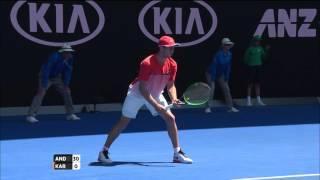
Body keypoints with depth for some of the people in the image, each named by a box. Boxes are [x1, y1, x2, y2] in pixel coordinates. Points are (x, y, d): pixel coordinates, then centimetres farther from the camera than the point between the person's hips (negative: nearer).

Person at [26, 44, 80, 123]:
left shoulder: (70, 58, -13)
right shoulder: (54, 57, -33)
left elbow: (68, 72, -2)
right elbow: (46, 70, -36)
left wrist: (66, 84, -6)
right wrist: (44, 86, -37)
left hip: (57, 77, 7)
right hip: (46, 76, -7)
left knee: (67, 92, 3)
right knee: (41, 93, -22)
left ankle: (70, 114, 14)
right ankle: (31, 116, -25)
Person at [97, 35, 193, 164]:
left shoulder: (172, 65, -13)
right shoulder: (147, 64, -31)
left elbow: (170, 85, -1)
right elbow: (142, 88, -30)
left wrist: (174, 99, -22)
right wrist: (156, 106, -36)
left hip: (155, 95, 5)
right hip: (137, 94, -5)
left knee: (170, 118, -7)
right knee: (123, 123, -3)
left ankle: (177, 153, 1)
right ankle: (104, 152, 8)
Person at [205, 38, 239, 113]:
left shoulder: (229, 54, -9)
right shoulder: (218, 54, -28)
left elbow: (228, 67, -1)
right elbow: (213, 66, -28)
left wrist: (226, 78, -1)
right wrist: (212, 79, -28)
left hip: (220, 74, 7)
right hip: (211, 73, -6)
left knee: (226, 89, 3)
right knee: (211, 88, -15)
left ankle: (230, 107, 9)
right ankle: (208, 107, -10)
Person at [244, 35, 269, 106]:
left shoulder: (260, 48, 7)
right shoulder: (250, 48, -7)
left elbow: (263, 57, 7)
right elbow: (246, 58, -5)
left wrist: (266, 50, -3)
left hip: (258, 66, 5)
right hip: (251, 67, -5)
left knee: (257, 83, 9)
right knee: (250, 83, -2)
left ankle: (259, 100, 14)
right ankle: (248, 100, 2)